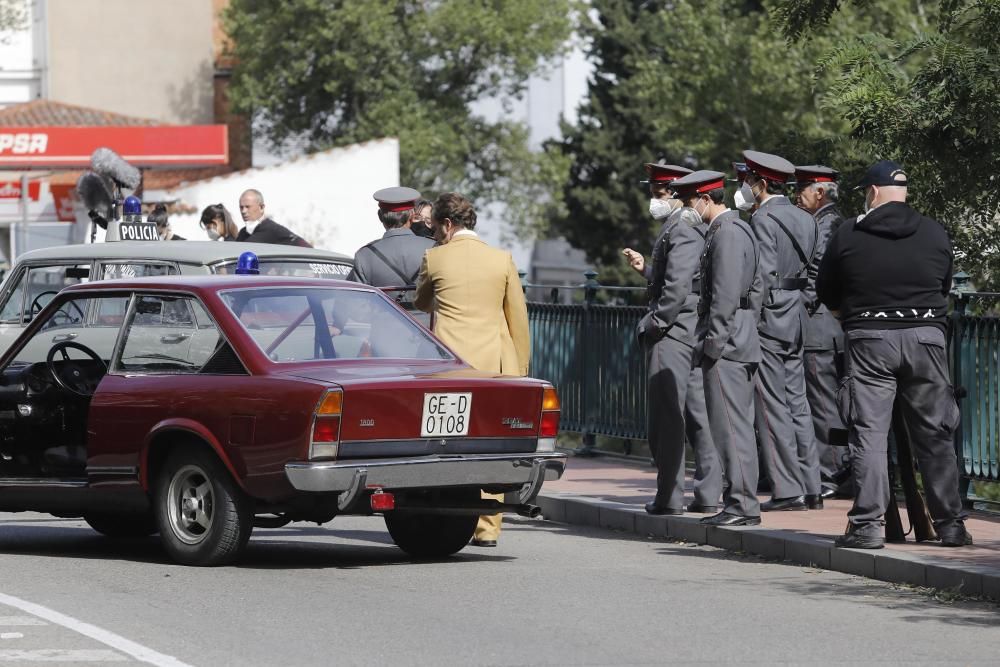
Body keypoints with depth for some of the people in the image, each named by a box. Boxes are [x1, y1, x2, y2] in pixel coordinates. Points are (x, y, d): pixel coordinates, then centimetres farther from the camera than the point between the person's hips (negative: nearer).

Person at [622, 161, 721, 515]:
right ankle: (708, 494, 8)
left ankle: (669, 496, -4)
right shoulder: (689, 227, 17)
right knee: (697, 414, 8)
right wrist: (646, 268, 19)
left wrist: (655, 324, -16)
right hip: (694, 334, 10)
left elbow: (678, 287, -23)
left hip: (673, 332, -10)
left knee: (667, 416, -6)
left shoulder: (681, 230, -14)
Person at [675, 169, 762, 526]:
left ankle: (742, 505, -9)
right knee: (737, 426, 11)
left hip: (726, 346, -11)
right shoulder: (737, 229, 18)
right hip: (740, 343, 11)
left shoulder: (728, 233, -14)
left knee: (731, 426, -9)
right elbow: (754, 289, 22)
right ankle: (739, 501, 14)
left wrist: (713, 343, -19)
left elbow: (725, 294, -20)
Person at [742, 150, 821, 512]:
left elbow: (763, 275, -18)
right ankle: (810, 488, 11)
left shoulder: (763, 219, -12)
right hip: (796, 319, 8)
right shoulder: (806, 219, 13)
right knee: (797, 404, 11)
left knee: (773, 407, -5)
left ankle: (787, 489, -7)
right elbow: (812, 271, 15)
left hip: (769, 319, -8)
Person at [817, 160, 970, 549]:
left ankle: (867, 523, -9)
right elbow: (945, 286, 13)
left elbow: (826, 294, 7)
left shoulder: (848, 236, -2)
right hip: (926, 337, 2)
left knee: (868, 434, -1)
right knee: (935, 434, 9)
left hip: (870, 341, -2)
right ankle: (950, 523, 12)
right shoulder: (935, 234, 4)